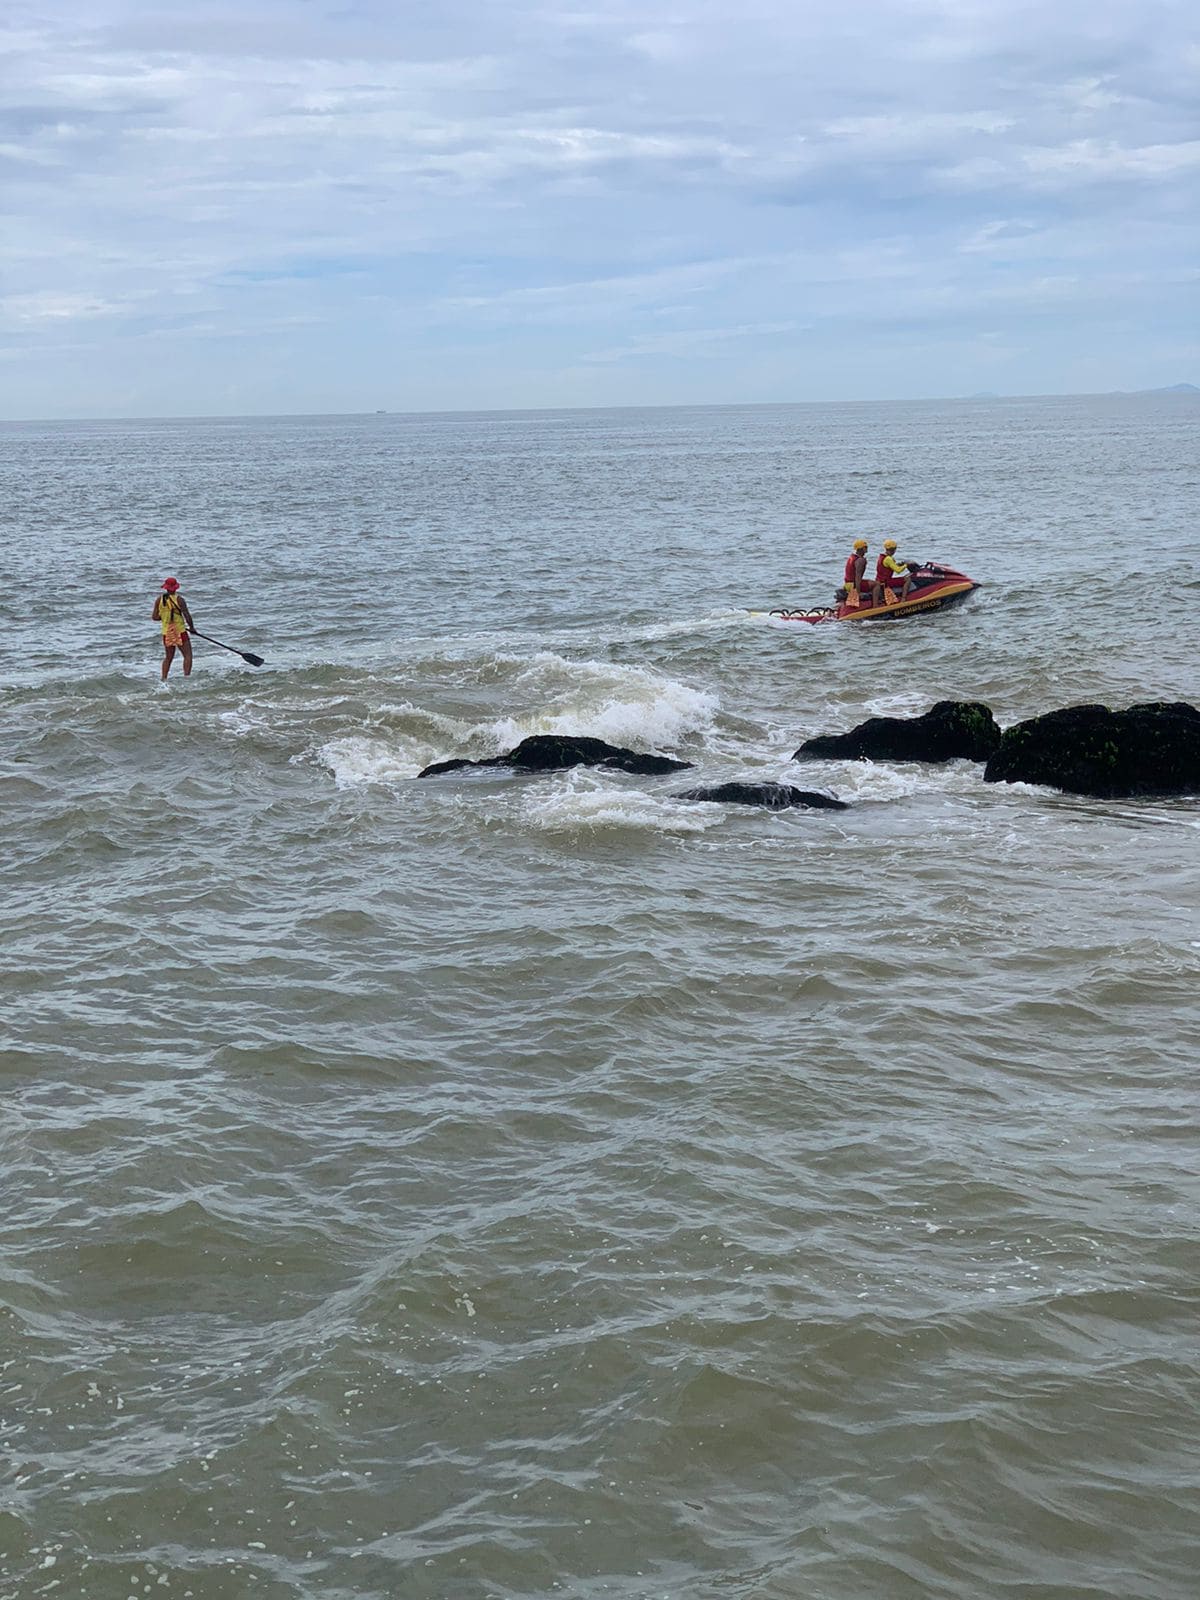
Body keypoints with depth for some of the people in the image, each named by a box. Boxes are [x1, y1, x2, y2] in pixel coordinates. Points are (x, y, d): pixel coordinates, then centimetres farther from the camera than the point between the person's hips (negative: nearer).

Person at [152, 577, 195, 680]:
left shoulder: (159, 600, 2)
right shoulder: (179, 599, -10)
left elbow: (154, 617, 4)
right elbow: (187, 615, -10)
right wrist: (192, 627, 4)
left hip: (166, 633, 5)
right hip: (180, 632, -5)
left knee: (168, 658, 18)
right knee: (188, 655, 0)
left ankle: (163, 680, 17)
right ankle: (187, 677, -11)